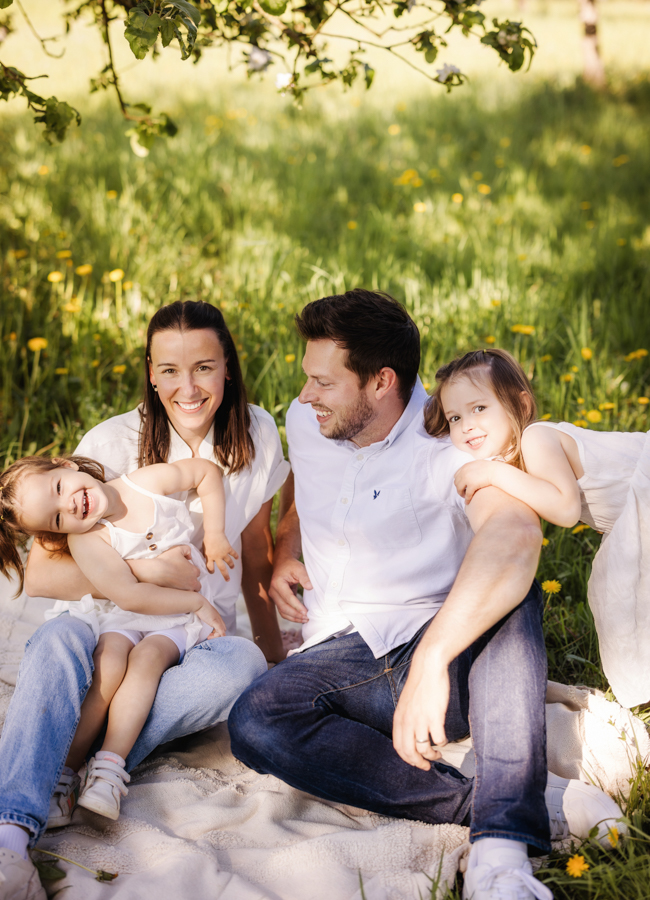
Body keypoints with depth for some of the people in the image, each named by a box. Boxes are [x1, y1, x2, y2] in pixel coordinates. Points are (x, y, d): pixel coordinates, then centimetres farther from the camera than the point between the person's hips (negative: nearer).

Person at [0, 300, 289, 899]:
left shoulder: (256, 435, 2)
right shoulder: (114, 443, -6)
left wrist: (276, 652, 16)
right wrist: (143, 568, -20)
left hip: (199, 636, 2)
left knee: (244, 665, -35)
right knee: (60, 640, -37)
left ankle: (70, 775, -36)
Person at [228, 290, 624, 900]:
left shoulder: (451, 439, -14)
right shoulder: (304, 424, 8)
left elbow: (515, 534, -36)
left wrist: (431, 662, -48)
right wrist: (284, 556, 9)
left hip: (453, 650, -4)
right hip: (343, 659, 4)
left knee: (508, 593, -36)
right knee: (253, 722, -30)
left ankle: (502, 842, -44)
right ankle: (523, 801, -33)